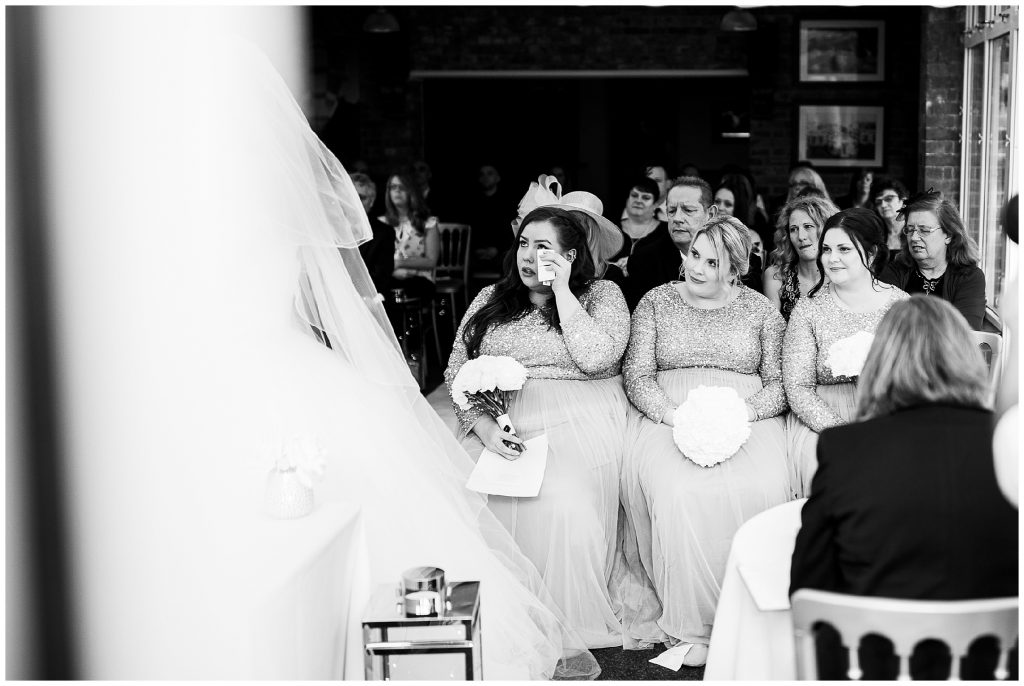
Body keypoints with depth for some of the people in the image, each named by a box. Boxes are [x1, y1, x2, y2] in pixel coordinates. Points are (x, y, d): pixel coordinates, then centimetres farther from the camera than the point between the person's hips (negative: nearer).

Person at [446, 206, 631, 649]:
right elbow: (457, 371, 10)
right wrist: (483, 426, -8)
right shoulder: (490, 300, 18)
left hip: (579, 420, -3)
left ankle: (569, 626, -15)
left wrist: (561, 291, -7)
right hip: (497, 419, 3)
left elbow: (596, 357, -12)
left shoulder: (602, 295, 8)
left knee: (565, 498, -32)